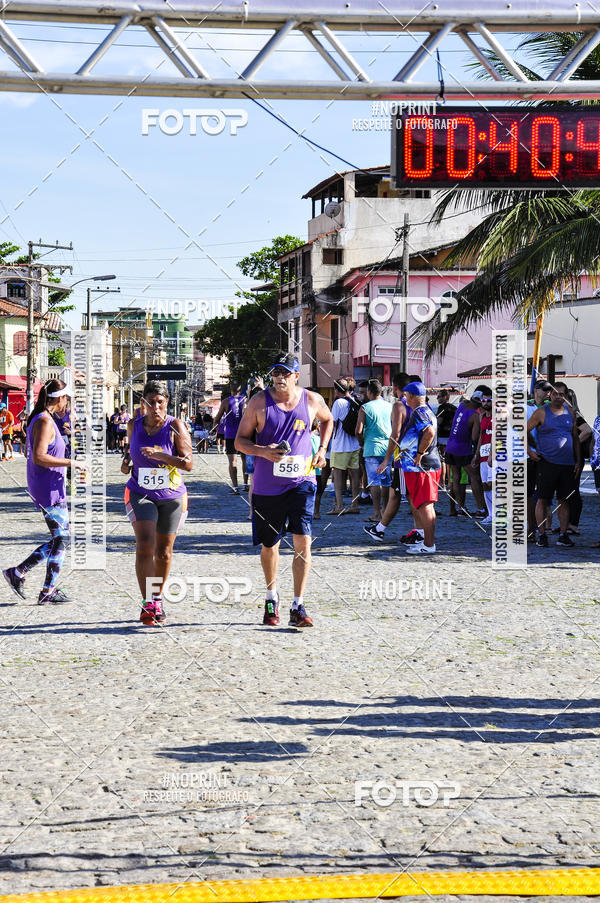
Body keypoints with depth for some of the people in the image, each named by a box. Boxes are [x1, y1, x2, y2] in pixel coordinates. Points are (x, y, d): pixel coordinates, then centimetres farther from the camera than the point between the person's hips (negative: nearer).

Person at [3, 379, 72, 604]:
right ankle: (48, 592, 5)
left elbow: (32, 454, 21)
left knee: (61, 538, 13)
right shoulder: (45, 421, -17)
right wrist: (71, 462, -22)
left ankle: (18, 572, 13)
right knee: (61, 538, -2)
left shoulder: (39, 419, 14)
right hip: (48, 490, -10)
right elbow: (38, 457, -25)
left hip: (53, 489, 10)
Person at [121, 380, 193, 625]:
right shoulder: (134, 425, 1)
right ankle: (147, 604, -17)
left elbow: (188, 463, -15)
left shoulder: (176, 426, -9)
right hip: (140, 494, 1)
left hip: (171, 496, -1)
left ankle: (157, 599, 31)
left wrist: (159, 455, -26)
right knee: (145, 547, -17)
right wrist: (127, 462, 1)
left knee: (164, 552, 10)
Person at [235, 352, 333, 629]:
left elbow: (327, 420, 24)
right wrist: (263, 451, -19)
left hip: (301, 481, 0)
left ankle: (298, 608, -9)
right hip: (267, 485, 0)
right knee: (269, 546, 11)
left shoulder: (312, 400, 1)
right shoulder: (259, 402, -4)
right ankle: (271, 597, 37)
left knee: (303, 541, -14)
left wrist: (322, 449, 11)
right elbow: (240, 441, -1)